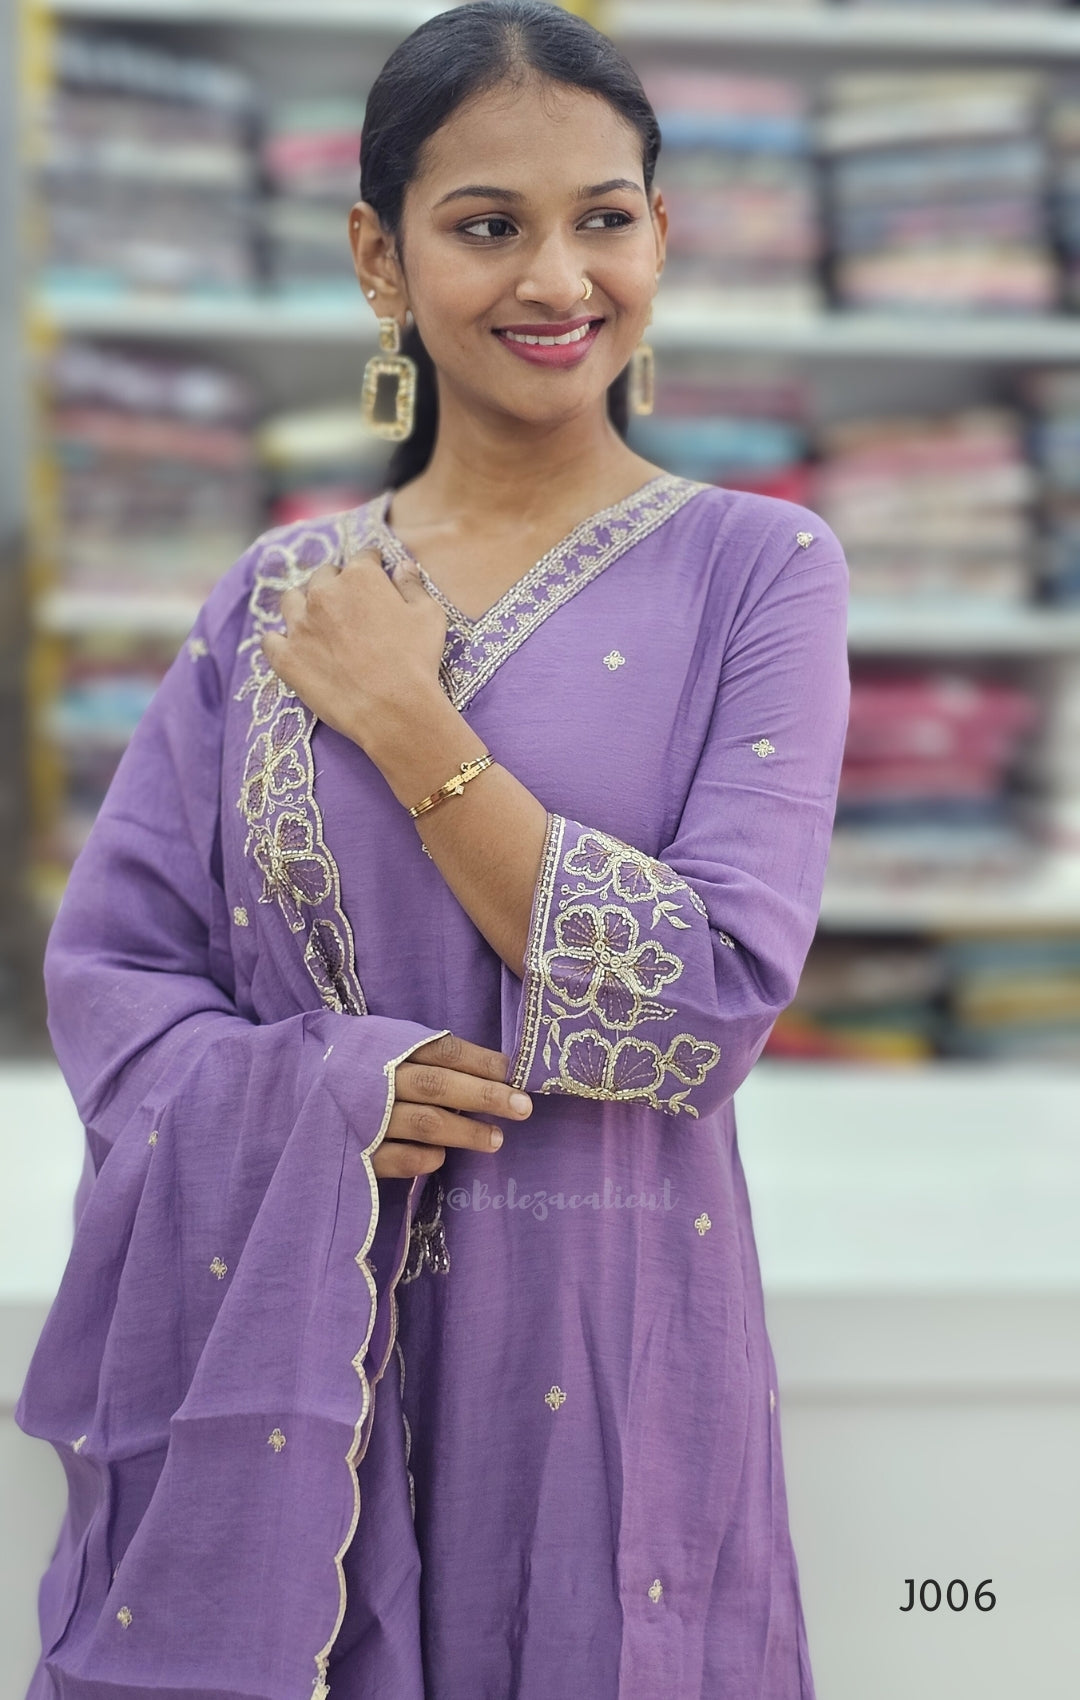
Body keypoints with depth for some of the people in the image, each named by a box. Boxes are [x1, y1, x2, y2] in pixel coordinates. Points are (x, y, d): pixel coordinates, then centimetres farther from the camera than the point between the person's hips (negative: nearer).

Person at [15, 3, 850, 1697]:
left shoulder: (755, 571, -3)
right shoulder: (275, 601, 6)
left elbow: (710, 1003, -12)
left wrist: (416, 733, -11)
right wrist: (318, 1086, -15)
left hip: (597, 1339, -2)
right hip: (281, 1341, 3)